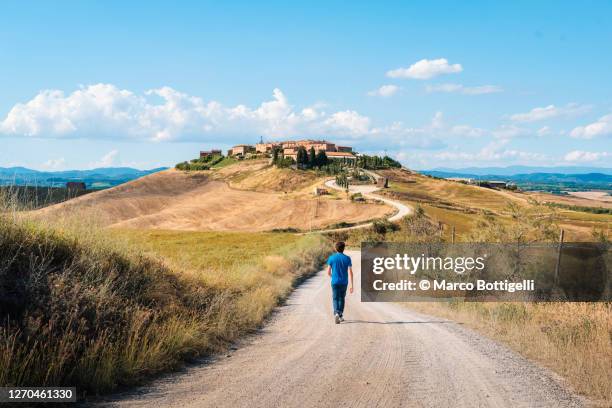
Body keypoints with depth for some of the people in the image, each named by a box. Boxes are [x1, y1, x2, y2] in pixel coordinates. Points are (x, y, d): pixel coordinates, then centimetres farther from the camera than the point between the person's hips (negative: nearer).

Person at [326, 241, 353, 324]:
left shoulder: (331, 258, -4)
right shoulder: (347, 258, -4)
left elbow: (328, 272, -1)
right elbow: (350, 273, -6)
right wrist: (351, 285, -2)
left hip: (335, 282, -1)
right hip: (344, 283, 1)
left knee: (335, 299, 4)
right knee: (341, 298, 19)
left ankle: (336, 313, -20)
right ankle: (340, 315, 24)